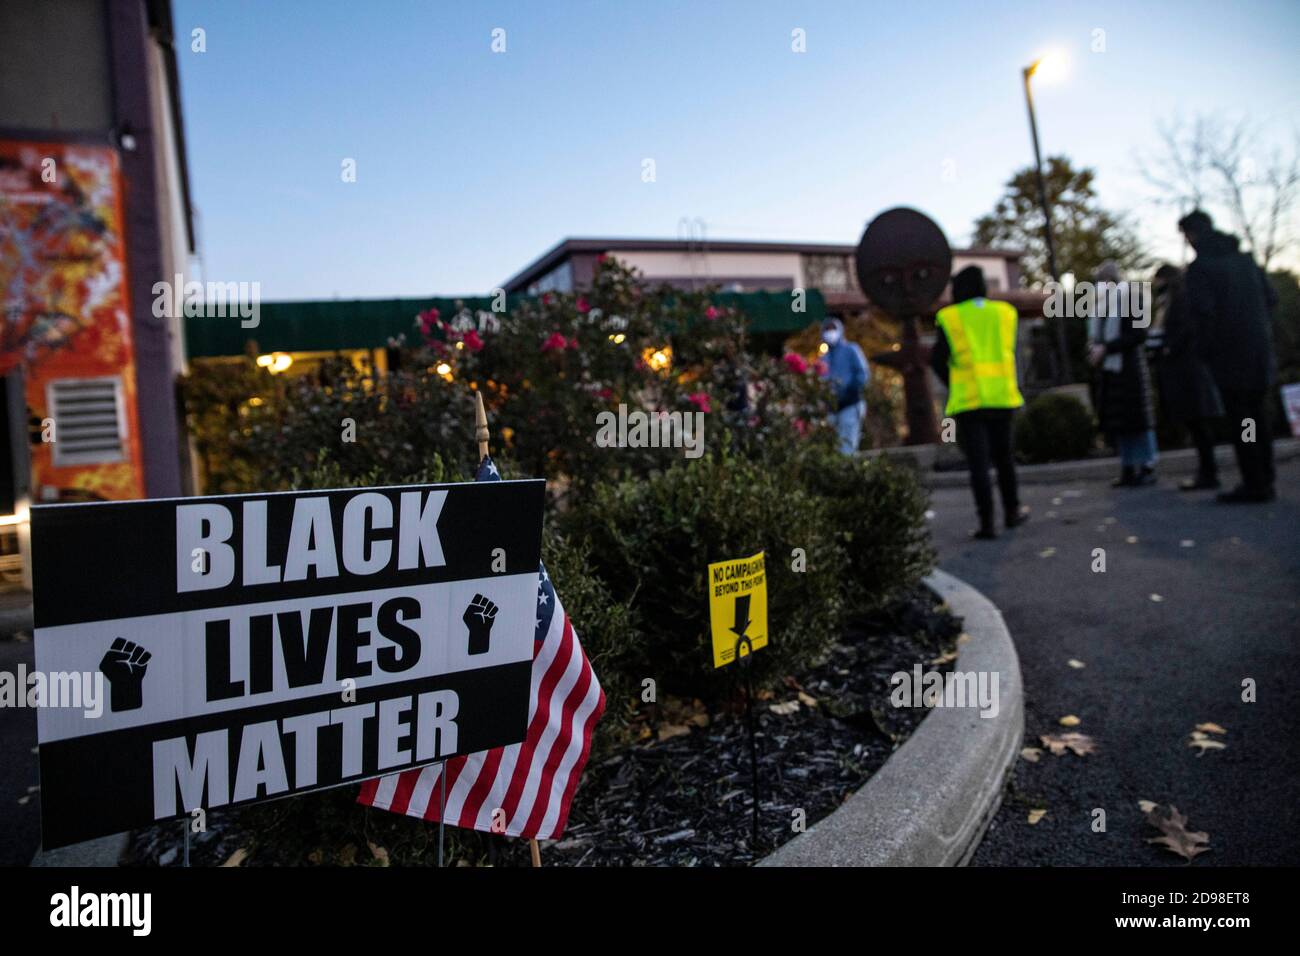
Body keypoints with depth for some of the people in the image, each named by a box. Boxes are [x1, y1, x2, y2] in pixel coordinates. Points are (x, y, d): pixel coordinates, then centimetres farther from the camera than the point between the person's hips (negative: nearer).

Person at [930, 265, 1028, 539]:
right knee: (1003, 456, 19)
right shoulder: (1005, 313, 8)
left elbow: (937, 360, -5)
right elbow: (1008, 353, 14)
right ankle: (1012, 511, 30)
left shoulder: (951, 318, -3)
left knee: (978, 463, -1)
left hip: (967, 400, -3)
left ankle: (987, 524, -4)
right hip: (1002, 396, 3)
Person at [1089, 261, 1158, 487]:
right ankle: (1128, 468, 12)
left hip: (1129, 368, -7)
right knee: (1115, 420, 6)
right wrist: (1095, 348, 0)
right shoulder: (1105, 302, 16)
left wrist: (1106, 348, -18)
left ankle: (1147, 468, 2)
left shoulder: (1129, 298, -7)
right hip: (1109, 369, 7)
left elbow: (1138, 334, -14)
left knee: (1135, 417, -4)